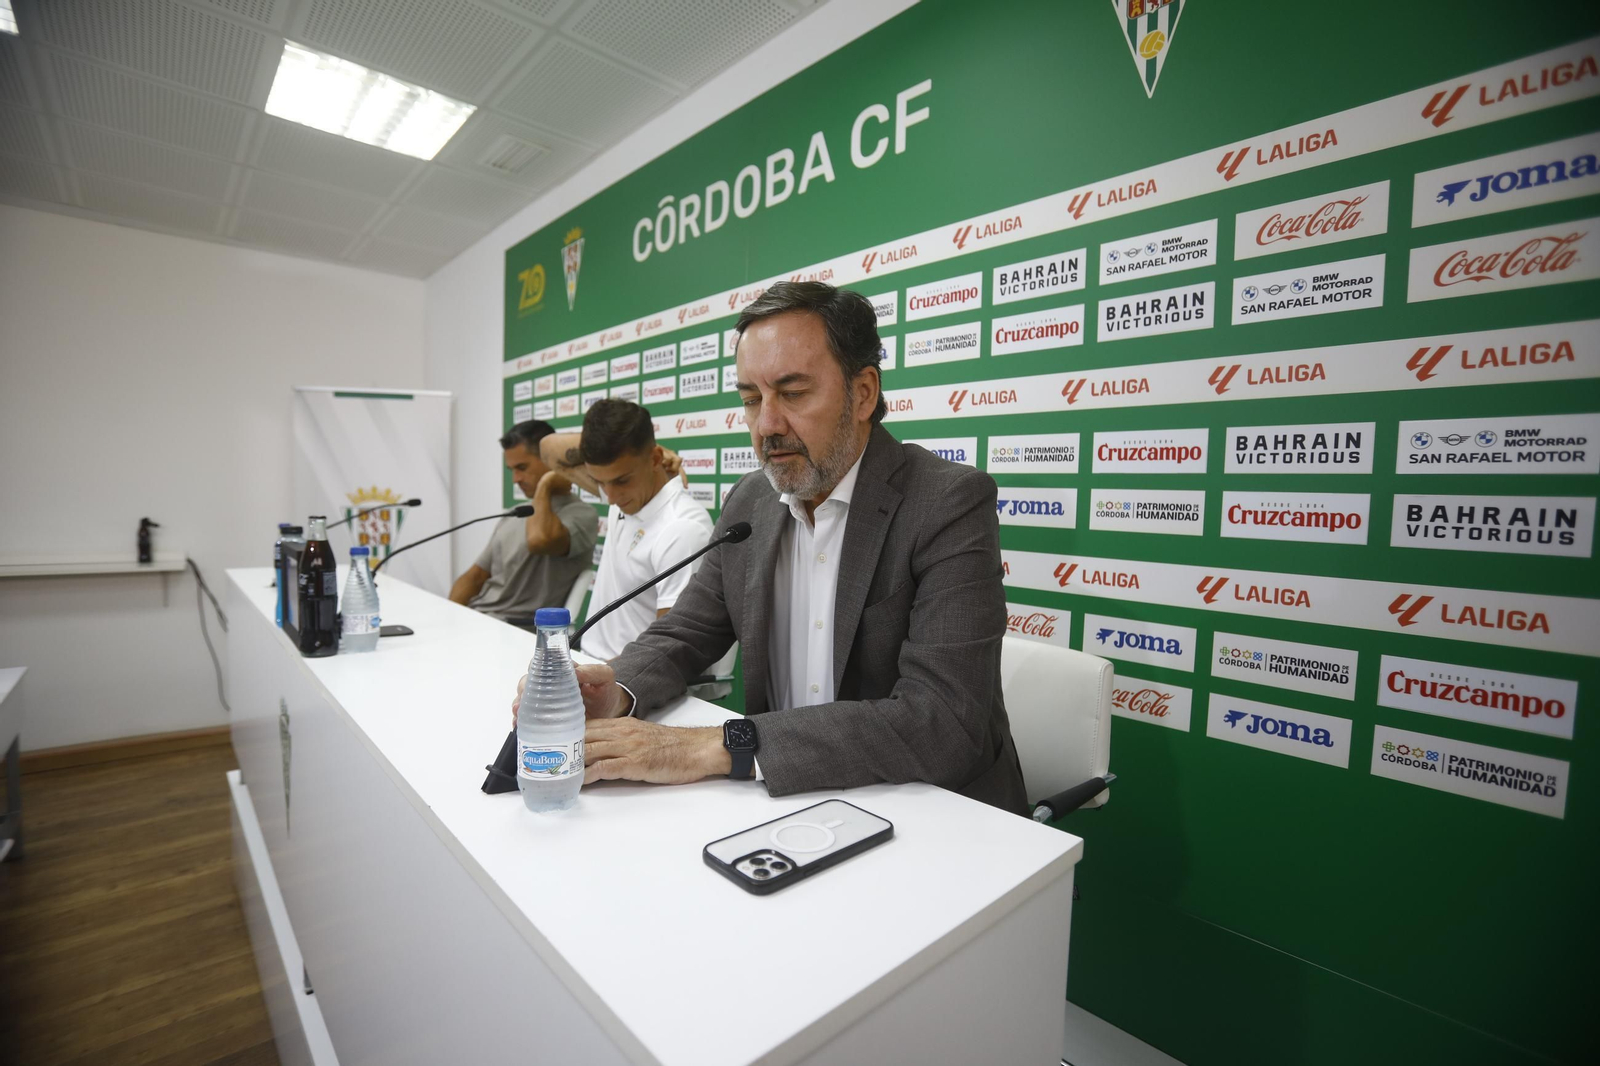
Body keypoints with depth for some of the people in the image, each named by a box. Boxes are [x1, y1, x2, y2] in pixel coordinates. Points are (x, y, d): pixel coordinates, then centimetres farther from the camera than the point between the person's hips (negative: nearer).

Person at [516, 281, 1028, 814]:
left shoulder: (953, 503, -18)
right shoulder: (749, 504, 1)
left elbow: (944, 720, -27)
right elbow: (683, 632, 8)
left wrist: (716, 747, -30)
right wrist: (618, 691, -14)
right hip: (787, 799, 5)